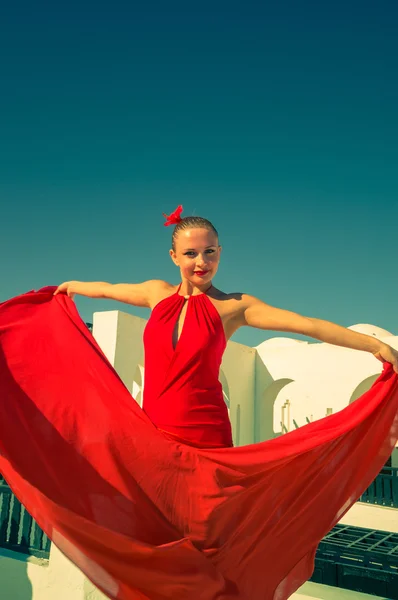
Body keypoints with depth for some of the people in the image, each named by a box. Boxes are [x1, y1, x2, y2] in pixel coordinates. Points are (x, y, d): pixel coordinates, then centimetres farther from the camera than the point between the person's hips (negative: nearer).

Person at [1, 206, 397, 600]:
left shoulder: (233, 305, -5)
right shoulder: (158, 293, 5)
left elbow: (308, 325, -14)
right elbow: (103, 289, 24)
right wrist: (70, 287, 40)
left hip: (203, 438, -3)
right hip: (150, 434, 4)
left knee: (202, 533, 6)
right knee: (153, 536, 12)